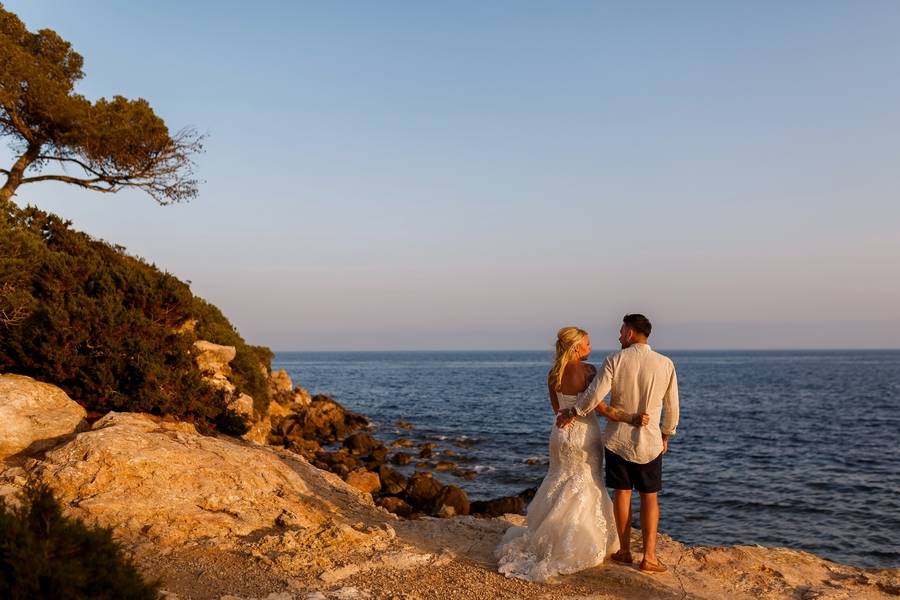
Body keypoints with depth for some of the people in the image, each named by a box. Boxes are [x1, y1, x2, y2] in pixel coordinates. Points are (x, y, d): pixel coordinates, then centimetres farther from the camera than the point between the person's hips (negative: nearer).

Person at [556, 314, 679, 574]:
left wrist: (572, 413, -1)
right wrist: (666, 436, 17)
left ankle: (624, 550, 21)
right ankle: (649, 557, 5)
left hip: (618, 438, -1)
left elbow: (595, 395, -16)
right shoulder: (665, 364, -3)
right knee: (649, 497, 9)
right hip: (650, 441, 1)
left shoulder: (615, 360, -10)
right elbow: (671, 407, 3)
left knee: (622, 493, 12)